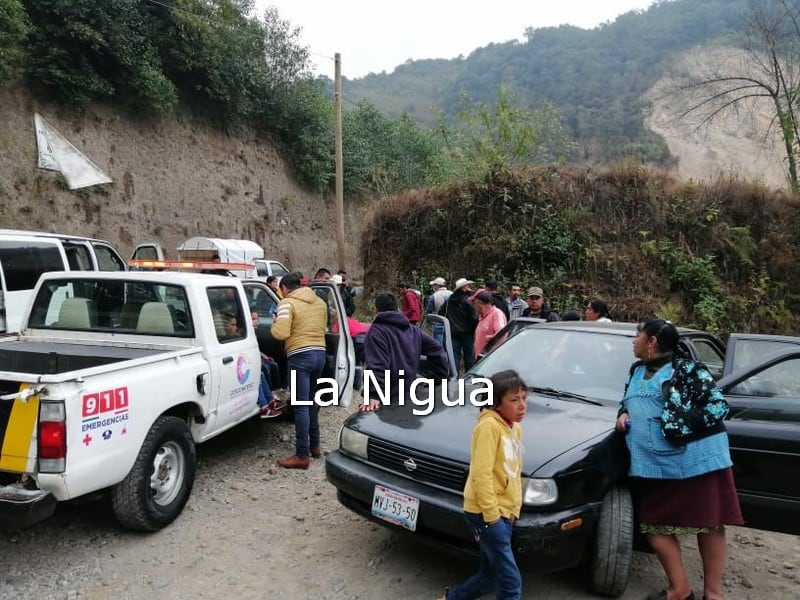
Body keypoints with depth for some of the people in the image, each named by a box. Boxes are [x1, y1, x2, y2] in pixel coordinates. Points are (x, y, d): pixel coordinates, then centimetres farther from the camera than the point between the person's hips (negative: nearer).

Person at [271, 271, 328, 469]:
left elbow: (281, 333, -16)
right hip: (320, 353, 7)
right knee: (312, 401, 21)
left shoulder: (287, 303, -7)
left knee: (301, 406, -4)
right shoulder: (320, 302, 14)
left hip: (300, 356, -7)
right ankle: (315, 445, 30)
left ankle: (302, 455, -1)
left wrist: (274, 325, 4)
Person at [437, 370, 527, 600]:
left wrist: (514, 510, 10)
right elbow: (482, 475, -21)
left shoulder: (515, 429, 11)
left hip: (504, 513, 9)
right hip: (486, 513, -9)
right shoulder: (489, 425, -17)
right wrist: (492, 515, -19)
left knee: (491, 575, 18)